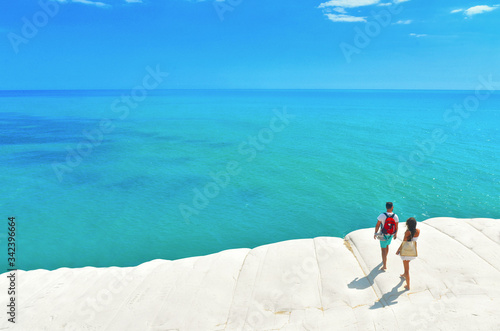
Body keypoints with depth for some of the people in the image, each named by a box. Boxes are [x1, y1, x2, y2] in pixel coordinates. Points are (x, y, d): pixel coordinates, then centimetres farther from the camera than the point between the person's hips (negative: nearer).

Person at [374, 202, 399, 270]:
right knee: (387, 245, 29)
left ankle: (385, 266, 6)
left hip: (383, 235, -4)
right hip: (391, 234, 4)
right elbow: (396, 227, -4)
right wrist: (396, 234, 14)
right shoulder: (395, 216, -16)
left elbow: (377, 225, -17)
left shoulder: (382, 215, -24)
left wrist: (375, 233, -2)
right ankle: (385, 260, 50)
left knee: (383, 249, 7)